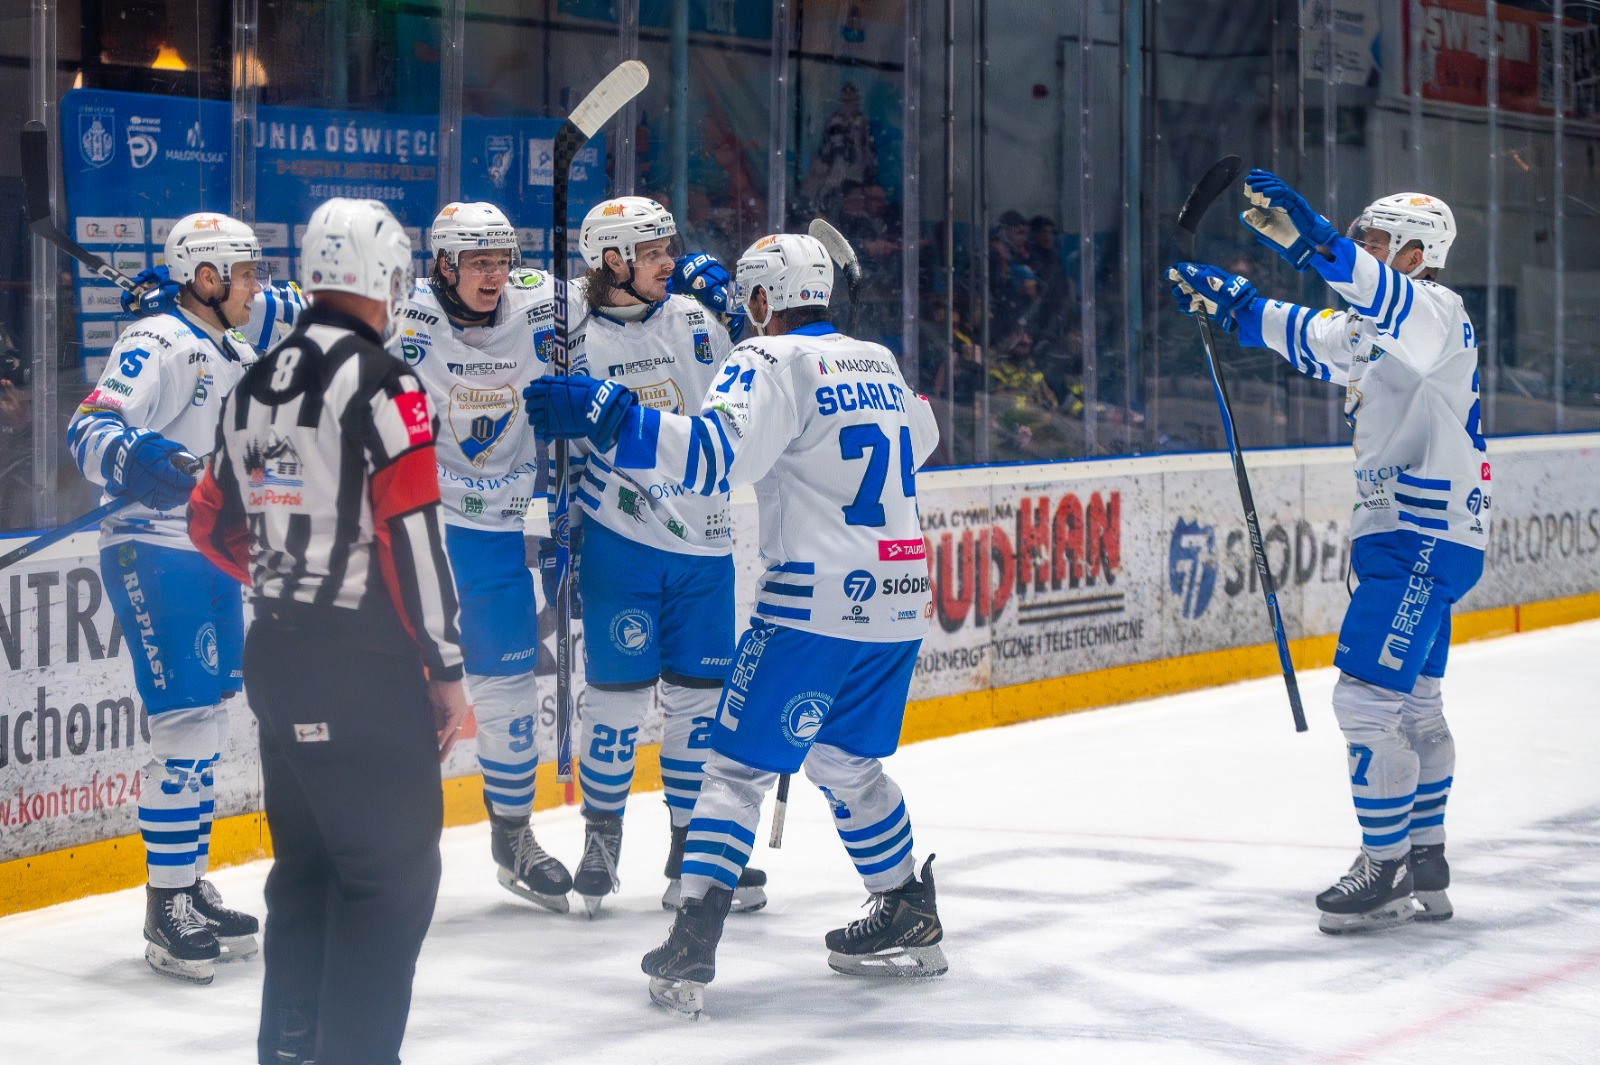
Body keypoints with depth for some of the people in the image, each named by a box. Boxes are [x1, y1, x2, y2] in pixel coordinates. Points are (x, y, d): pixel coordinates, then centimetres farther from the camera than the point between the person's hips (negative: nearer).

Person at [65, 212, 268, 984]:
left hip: (216, 557, 9)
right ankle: (167, 910, -6)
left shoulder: (241, 359, 16)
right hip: (155, 552, -9)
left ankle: (191, 888, 24)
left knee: (207, 728, 14)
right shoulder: (157, 344, -13)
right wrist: (140, 458, -40)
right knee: (185, 725, -12)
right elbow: (89, 431, -23)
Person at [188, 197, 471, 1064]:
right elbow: (411, 534, -18)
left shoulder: (255, 385, 11)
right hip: (365, 666, -8)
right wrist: (446, 670, -13)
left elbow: (214, 523, 19)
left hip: (277, 659, 8)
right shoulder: (380, 383, -13)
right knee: (395, 869, -3)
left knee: (307, 860, 18)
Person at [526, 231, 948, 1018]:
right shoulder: (878, 362, 16)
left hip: (818, 599, -7)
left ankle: (692, 944, -10)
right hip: (899, 599, 7)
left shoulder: (773, 361, -7)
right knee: (845, 762, 23)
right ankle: (909, 920, 27)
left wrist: (600, 414, -23)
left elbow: (713, 452, -23)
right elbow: (917, 439, 35)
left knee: (740, 763, -3)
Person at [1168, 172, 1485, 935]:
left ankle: (1386, 871, -5)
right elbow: (1313, 340, 29)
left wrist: (1311, 241, -52)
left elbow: (1397, 306, -38)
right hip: (1406, 536, 11)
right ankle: (1425, 867, 23)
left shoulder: (1437, 310, -14)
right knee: (1413, 705, 15)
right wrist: (1231, 305, 17)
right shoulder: (1380, 319, 17)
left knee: (1367, 696, -12)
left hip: (1424, 539, -11)